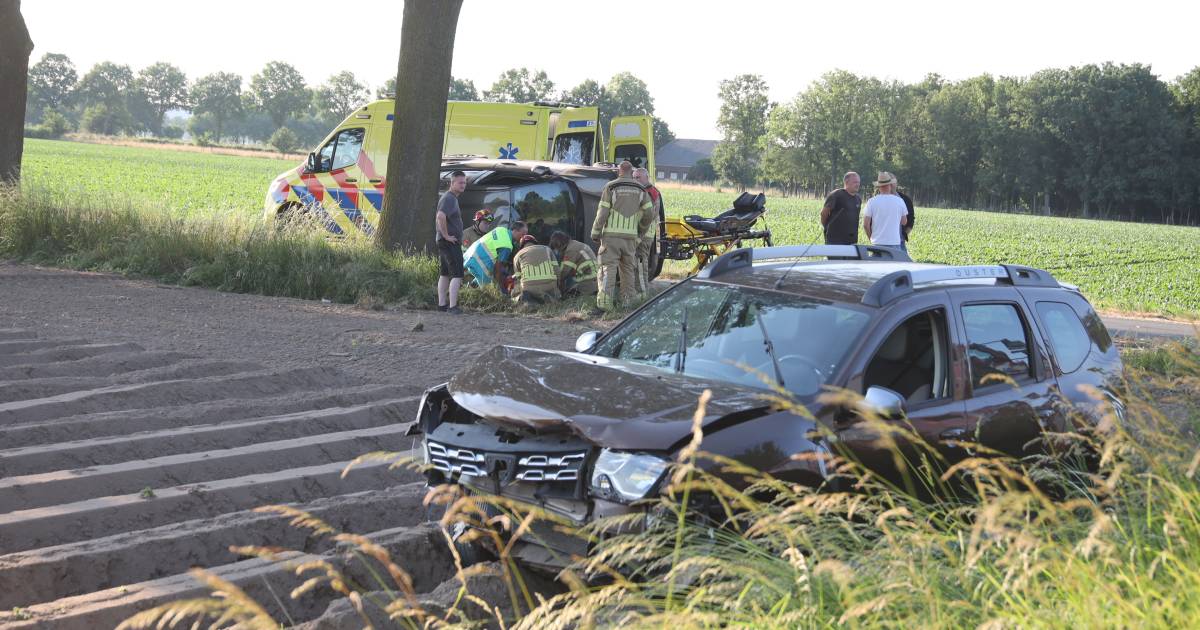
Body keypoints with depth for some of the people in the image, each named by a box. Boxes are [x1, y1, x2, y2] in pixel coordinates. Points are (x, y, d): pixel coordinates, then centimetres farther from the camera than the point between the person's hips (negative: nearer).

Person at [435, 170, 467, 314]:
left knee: (445, 274, 15)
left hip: (443, 242, 11)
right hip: (451, 242, -11)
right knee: (457, 274, -13)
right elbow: (441, 217, -32)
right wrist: (446, 235, -24)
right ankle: (452, 306, -18)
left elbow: (438, 218, 29)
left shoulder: (450, 198, 18)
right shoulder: (450, 199, -16)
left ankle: (442, 304, 19)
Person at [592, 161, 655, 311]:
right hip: (630, 236, 3)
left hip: (611, 235, -3)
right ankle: (629, 300, 16)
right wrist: (641, 232, 20)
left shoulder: (610, 187, -2)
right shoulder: (640, 190, 8)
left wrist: (595, 233, 2)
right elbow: (649, 214, 6)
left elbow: (602, 213, -6)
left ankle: (605, 301, -17)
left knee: (608, 268, -5)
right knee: (628, 269, 15)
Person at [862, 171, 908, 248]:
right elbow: (904, 222, 11)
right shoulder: (899, 201, 0)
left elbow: (865, 225, -3)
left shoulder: (872, 201, -3)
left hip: (877, 242, 0)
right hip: (895, 242, 0)